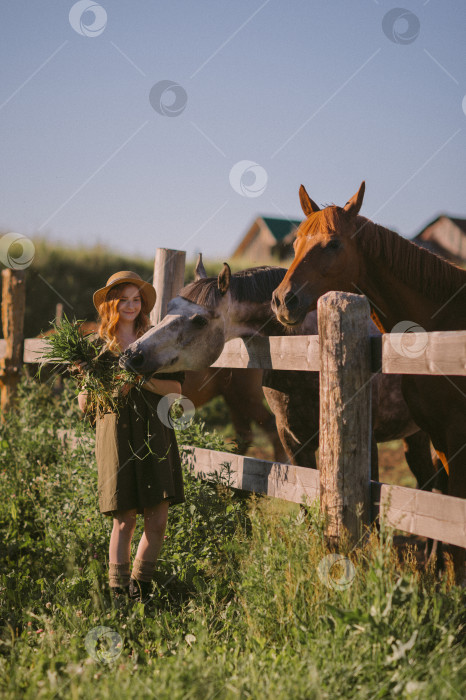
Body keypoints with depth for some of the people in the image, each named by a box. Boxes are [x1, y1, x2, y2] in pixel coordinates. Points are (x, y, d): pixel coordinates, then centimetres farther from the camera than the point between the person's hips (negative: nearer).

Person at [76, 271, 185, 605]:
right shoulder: (96, 345, 7)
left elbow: (175, 388, 2)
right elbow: (85, 403, 4)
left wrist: (142, 378, -13)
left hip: (156, 432, 2)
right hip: (116, 434, -2)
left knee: (158, 519, -1)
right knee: (124, 520, -4)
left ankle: (141, 584, 17)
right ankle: (119, 592, 6)